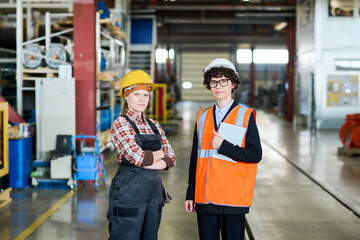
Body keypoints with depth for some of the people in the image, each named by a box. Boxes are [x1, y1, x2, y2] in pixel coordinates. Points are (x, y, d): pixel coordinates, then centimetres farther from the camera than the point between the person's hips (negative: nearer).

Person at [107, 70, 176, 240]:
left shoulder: (154, 125, 13)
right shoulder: (121, 123, -7)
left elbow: (171, 159, 6)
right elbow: (137, 157, -19)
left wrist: (150, 163, -11)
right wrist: (159, 154, -2)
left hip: (154, 191, 7)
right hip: (129, 190, -7)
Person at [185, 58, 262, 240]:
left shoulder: (245, 115, 0)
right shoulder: (203, 116, 12)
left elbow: (255, 155, -6)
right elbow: (195, 158, 14)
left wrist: (224, 147, -16)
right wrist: (190, 195, 12)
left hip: (232, 198, -4)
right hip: (204, 198, 4)